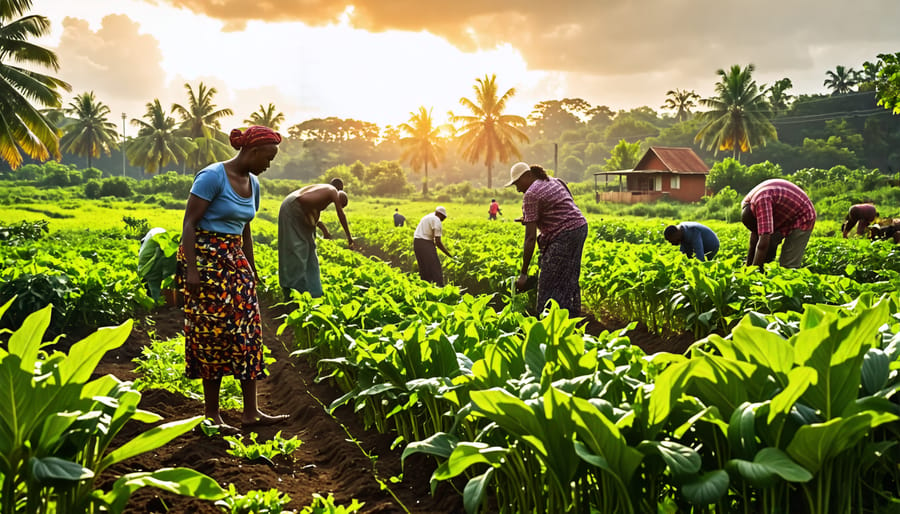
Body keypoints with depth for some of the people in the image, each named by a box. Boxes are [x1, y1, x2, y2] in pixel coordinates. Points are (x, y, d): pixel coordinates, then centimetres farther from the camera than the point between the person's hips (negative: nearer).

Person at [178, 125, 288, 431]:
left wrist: (252, 270, 19)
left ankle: (251, 412, 8)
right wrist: (191, 270, -20)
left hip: (235, 261, 8)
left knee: (248, 329, 3)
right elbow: (189, 224, -14)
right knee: (213, 332, -4)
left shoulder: (252, 183, 11)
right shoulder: (212, 176, -13)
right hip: (206, 259, -8)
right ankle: (211, 414, 8)